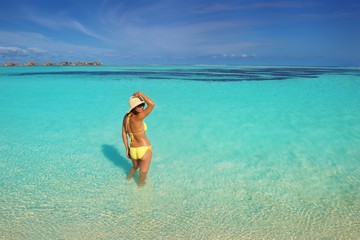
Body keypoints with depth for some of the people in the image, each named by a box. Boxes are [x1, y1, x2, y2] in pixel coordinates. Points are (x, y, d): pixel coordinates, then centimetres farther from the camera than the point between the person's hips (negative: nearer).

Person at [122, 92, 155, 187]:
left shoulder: (126, 117, -5)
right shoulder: (138, 118, -27)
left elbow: (124, 134, 1)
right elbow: (152, 104, -35)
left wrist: (127, 149, 10)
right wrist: (140, 94, -27)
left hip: (133, 150, 7)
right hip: (144, 149, -7)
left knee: (135, 167, 37)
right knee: (144, 171, 22)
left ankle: (128, 179, 62)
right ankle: (140, 186, 44)